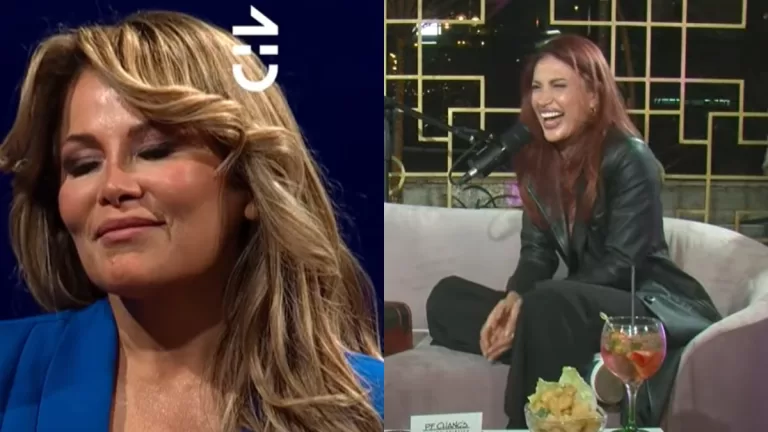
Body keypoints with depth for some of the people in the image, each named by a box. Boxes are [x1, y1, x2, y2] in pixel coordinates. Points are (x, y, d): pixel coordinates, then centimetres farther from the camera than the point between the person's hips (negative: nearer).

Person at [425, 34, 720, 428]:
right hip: (589, 305, 7)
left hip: (654, 305, -7)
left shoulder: (629, 158, -14)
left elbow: (620, 265, -19)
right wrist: (514, 298, -18)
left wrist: (529, 305, -26)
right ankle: (588, 366, -20)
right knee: (446, 298, -6)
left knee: (549, 307, -38)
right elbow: (538, 250, 4)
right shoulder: (536, 159, 5)